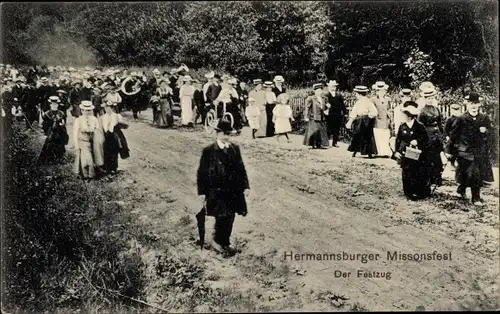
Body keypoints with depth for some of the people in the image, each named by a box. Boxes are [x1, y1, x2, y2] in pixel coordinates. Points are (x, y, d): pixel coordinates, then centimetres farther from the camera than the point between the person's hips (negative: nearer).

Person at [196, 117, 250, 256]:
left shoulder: (235, 149, 7)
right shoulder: (209, 151, -8)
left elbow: (241, 168, 11)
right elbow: (201, 172, -5)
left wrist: (245, 186, 6)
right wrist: (202, 192, -7)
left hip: (234, 191, 5)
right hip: (217, 191, -5)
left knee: (230, 218, 10)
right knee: (222, 218, -7)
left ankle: (225, 243, 26)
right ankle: (218, 242, 15)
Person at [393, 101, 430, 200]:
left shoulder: (419, 126, -8)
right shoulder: (402, 126, 3)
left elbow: (425, 139, -2)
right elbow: (398, 139, 6)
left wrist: (417, 141, -20)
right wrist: (396, 151, -3)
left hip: (417, 155, -3)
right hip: (404, 154, 3)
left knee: (418, 175, 3)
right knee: (406, 174, 5)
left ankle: (421, 193, 16)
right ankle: (409, 193, 15)